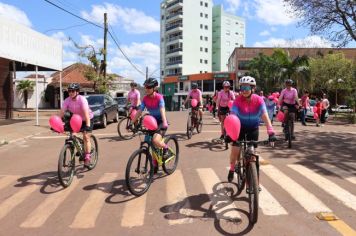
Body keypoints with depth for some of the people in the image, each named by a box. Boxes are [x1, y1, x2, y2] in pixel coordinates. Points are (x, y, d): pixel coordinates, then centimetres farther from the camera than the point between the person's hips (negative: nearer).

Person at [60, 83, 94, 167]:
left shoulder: (82, 99, -29)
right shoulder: (67, 100, -16)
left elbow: (86, 113, -38)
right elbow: (62, 112, -20)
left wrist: (88, 126, -48)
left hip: (87, 119, -5)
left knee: (86, 137, -14)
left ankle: (87, 158, -9)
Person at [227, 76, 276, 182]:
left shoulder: (259, 100, -21)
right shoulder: (238, 100, -24)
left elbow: (265, 116, -29)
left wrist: (271, 133, -40)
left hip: (253, 128, 1)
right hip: (240, 127, -1)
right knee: (235, 150, -8)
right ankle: (232, 169, 23)